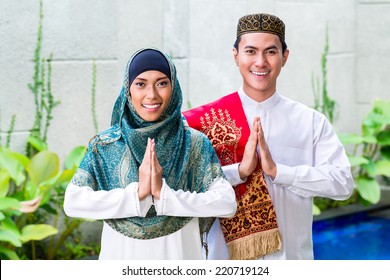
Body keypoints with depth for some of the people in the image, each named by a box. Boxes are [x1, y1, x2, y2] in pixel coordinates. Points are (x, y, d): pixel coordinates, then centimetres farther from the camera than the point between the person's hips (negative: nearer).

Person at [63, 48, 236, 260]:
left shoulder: (195, 144, -5)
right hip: (121, 254, 0)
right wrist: (136, 193, -21)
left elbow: (227, 203, -15)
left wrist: (165, 194, -22)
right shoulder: (105, 145, -4)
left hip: (178, 253, 0)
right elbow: (72, 202, -14)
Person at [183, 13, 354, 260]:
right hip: (227, 255, -1)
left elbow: (343, 183, -11)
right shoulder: (207, 119, -3)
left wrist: (278, 170, -18)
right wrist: (239, 170, -22)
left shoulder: (312, 121, 0)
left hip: (292, 256, 1)